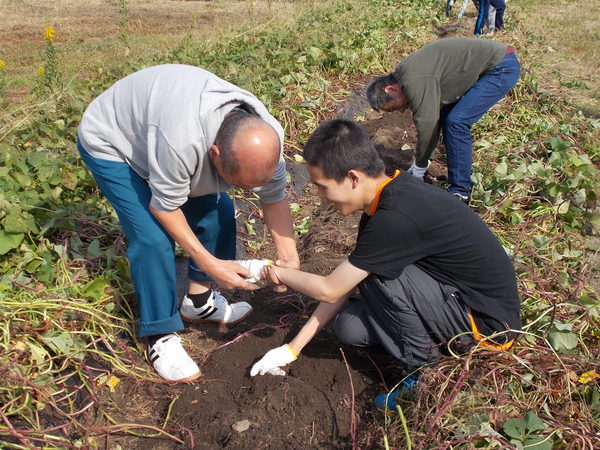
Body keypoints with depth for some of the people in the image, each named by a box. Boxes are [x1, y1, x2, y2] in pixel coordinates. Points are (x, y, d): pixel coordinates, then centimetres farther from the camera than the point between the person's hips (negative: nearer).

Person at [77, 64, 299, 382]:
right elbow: (165, 206, -29)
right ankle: (160, 337, 0)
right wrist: (209, 263, -29)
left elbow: (274, 198, -13)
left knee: (217, 209, 1)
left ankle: (199, 301, 19)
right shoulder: (182, 142, -45)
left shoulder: (267, 135, -25)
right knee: (154, 237, -19)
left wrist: (289, 259, -23)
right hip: (109, 143, -6)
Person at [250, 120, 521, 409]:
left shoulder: (396, 218, -31)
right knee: (349, 326, -3)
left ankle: (425, 370, -4)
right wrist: (293, 348, 5)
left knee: (377, 273, -24)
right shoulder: (391, 195, -1)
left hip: (489, 324, -8)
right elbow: (344, 283, 3)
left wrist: (279, 273, 1)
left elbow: (329, 290, -19)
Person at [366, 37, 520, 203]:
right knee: (445, 116, 11)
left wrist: (419, 167, -8)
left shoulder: (415, 81, -25)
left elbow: (426, 124, -22)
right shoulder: (407, 73, 7)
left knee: (456, 122, -17)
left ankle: (460, 192, -9)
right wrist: (420, 162, 15)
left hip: (502, 67, -10)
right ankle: (461, 177, 19)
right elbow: (432, 117, 13)